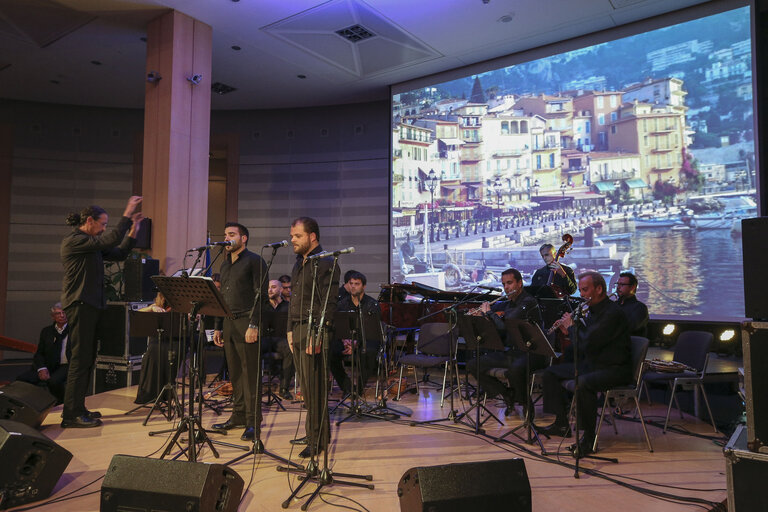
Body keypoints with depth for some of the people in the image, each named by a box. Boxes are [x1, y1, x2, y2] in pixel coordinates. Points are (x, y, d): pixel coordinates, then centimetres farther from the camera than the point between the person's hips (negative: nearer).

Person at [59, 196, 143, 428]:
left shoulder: (92, 243, 17)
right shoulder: (73, 240, -12)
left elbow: (118, 254, 17)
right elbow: (110, 242, -23)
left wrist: (133, 232, 9)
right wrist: (126, 215, -20)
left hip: (91, 306, 10)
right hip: (80, 306, -10)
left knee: (87, 359, 12)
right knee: (80, 359, -8)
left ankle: (78, 408, 20)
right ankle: (71, 415, -2)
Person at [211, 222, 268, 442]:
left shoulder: (254, 261, -4)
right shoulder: (225, 264, 20)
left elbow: (260, 295, -12)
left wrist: (253, 325, -18)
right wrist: (218, 327, 17)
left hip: (246, 322, -8)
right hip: (228, 323, 8)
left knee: (250, 373, -4)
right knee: (235, 373, 11)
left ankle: (253, 421, 2)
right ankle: (238, 416, 21)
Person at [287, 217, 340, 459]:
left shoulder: (325, 263, -10)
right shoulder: (299, 263, 18)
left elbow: (328, 304, -16)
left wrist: (317, 334, -20)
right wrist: (291, 330, 18)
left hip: (314, 330, -9)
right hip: (298, 329, 9)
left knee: (314, 387, -4)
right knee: (307, 387, 13)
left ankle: (318, 440, 5)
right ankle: (312, 432, 24)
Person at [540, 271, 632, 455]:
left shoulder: (612, 313, -20)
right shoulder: (591, 310, 11)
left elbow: (588, 344, -27)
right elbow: (584, 338, 20)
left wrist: (572, 326, -12)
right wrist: (569, 331, 5)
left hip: (614, 369, -10)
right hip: (589, 364, 10)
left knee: (582, 383, -38)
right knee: (550, 373, 7)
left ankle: (589, 436, -20)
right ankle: (561, 424, 12)